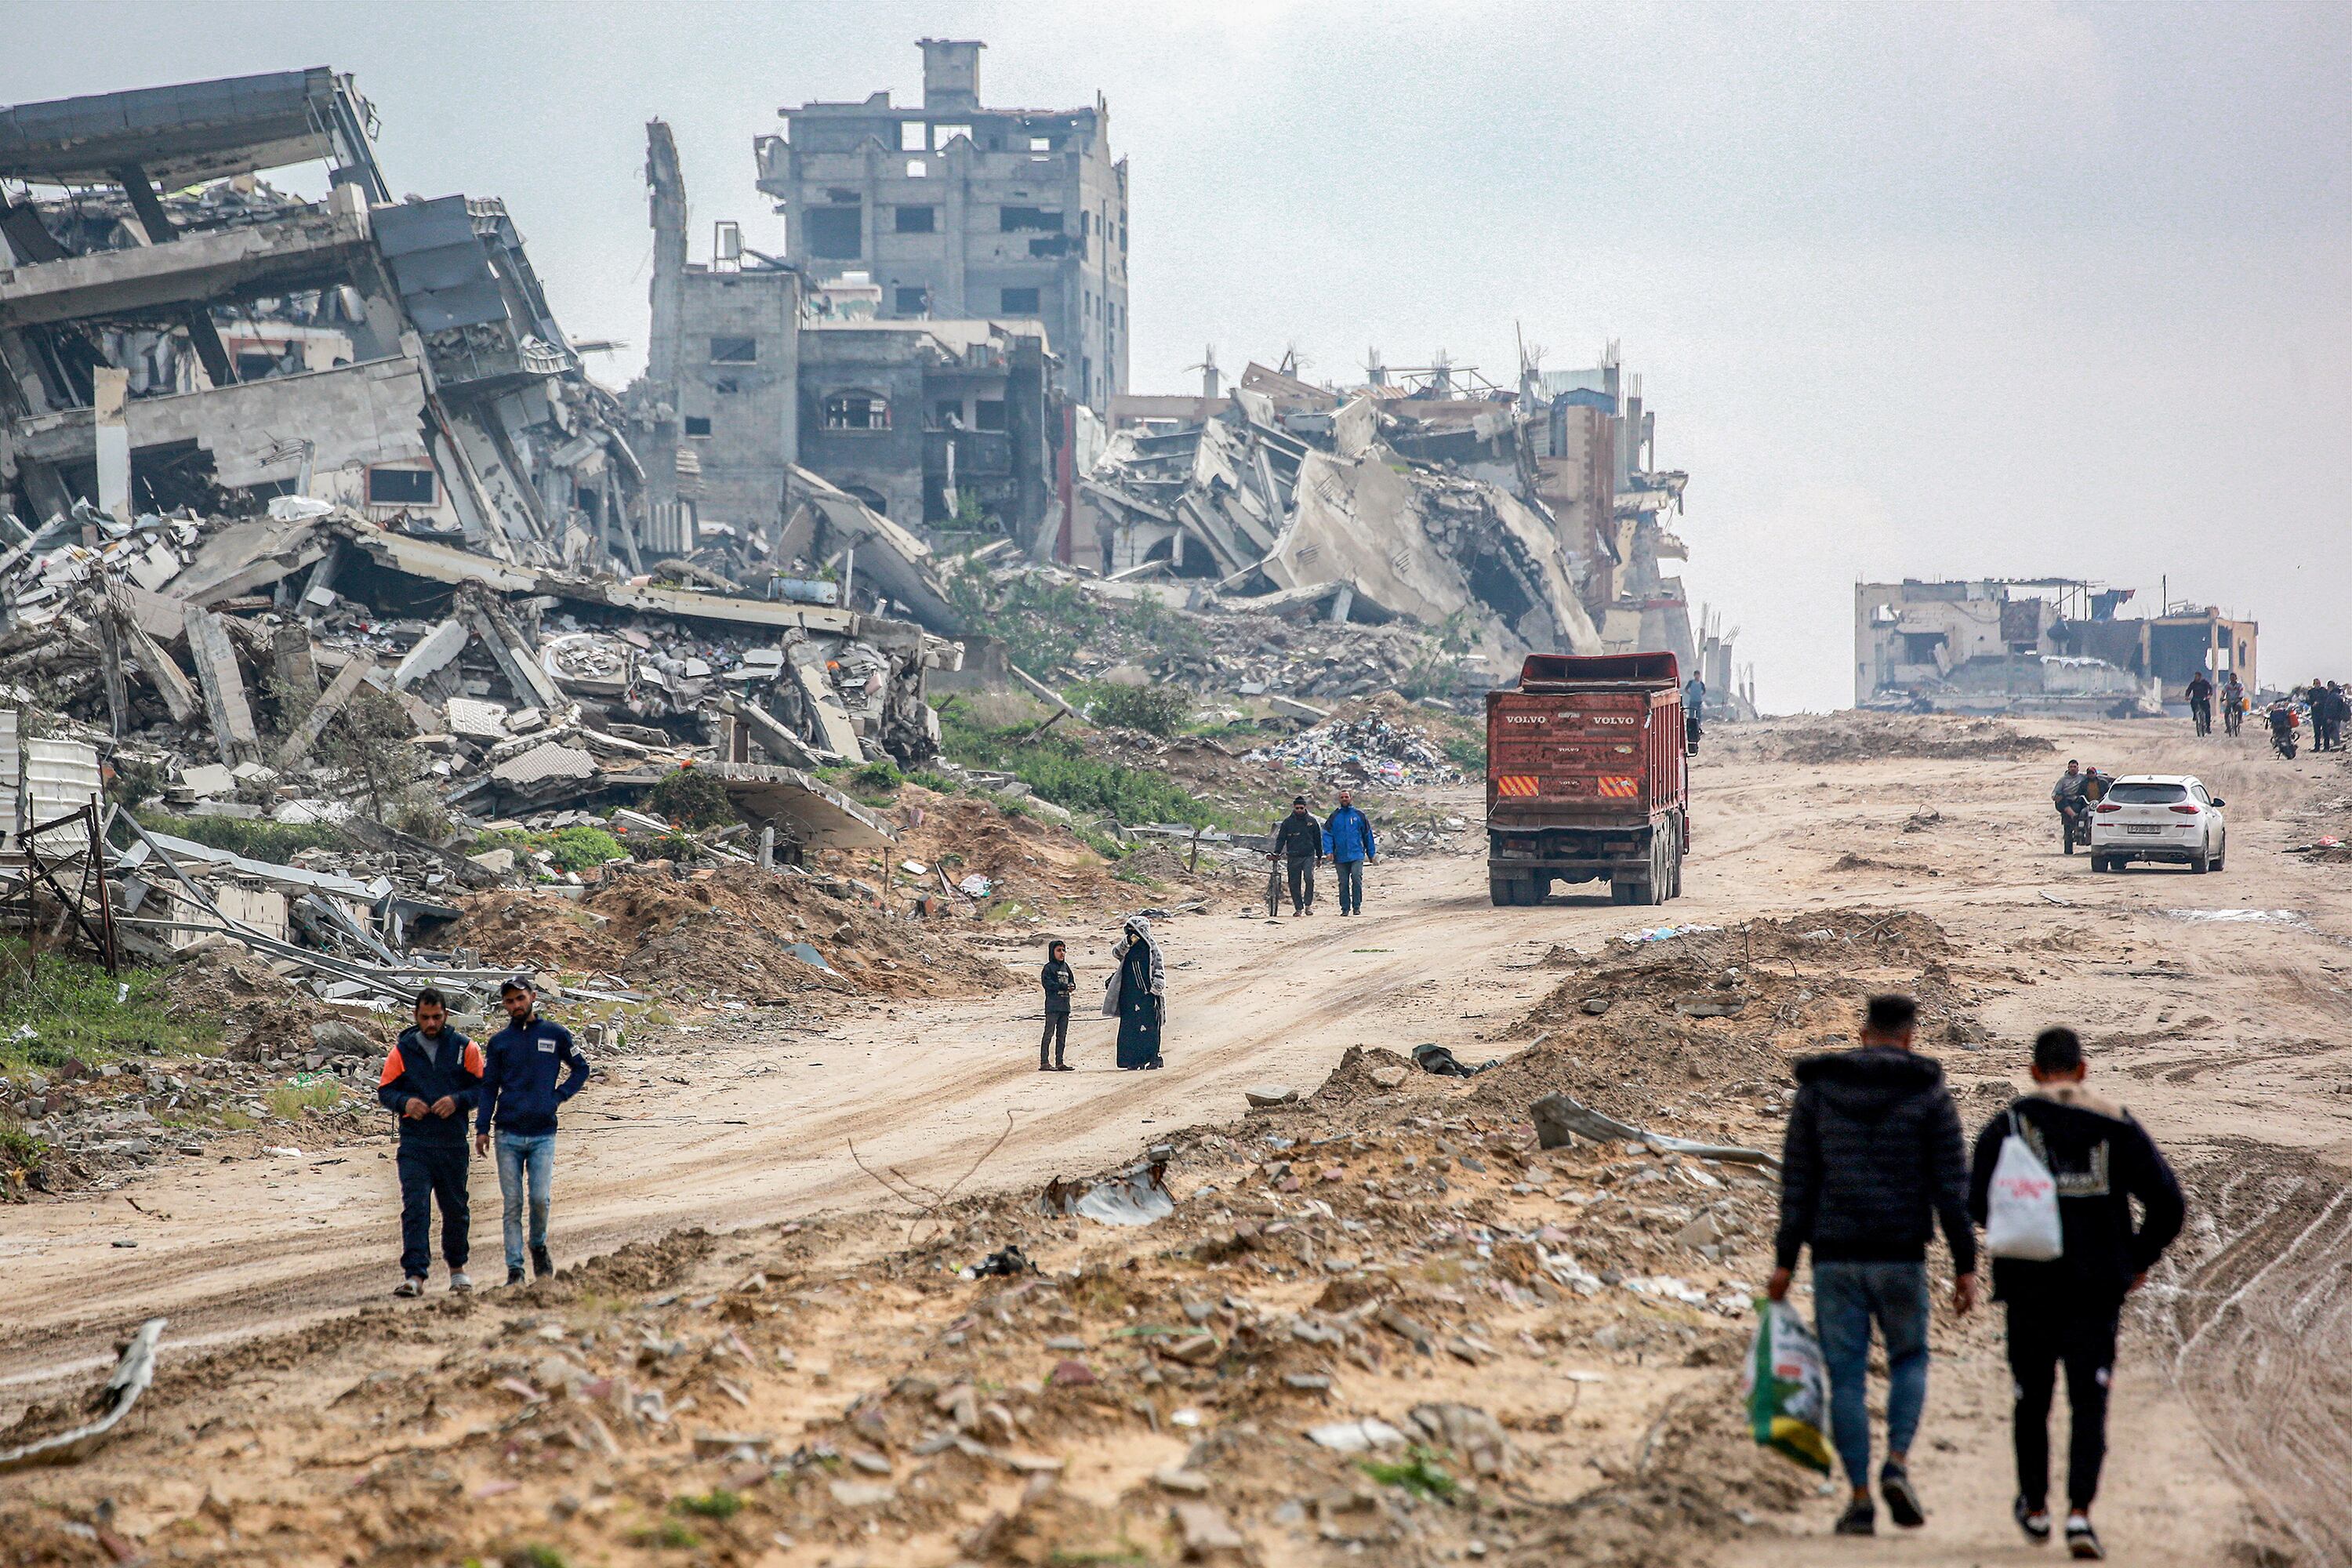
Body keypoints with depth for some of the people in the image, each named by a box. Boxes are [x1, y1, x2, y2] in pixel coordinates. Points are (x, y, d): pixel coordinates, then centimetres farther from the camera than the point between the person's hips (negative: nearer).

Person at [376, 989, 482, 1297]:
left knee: (455, 1210, 12)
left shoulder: (465, 1049, 3)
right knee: (415, 1208, -12)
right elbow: (385, 1091, 8)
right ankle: (415, 1275, -17)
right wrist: (405, 1103, -13)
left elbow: (484, 1087, 3)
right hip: (414, 1145, -1)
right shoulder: (402, 1051, 4)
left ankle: (457, 1268, 32)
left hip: (453, 1144, 1)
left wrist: (457, 1101, -14)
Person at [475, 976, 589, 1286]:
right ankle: (514, 1268, 3)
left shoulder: (555, 1034, 6)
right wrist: (482, 1128, 2)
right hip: (508, 1135, 1)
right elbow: (488, 1087, 10)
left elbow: (581, 1068, 16)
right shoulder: (499, 1042, 9)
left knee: (540, 1198, -11)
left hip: (543, 1134, -1)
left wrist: (558, 1097, 2)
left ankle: (539, 1246, 17)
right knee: (512, 1204, 0)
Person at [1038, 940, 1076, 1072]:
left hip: (1065, 1006, 7)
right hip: (1053, 1005, -7)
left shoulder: (1065, 967, 17)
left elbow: (1072, 980, 19)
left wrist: (1072, 986, -5)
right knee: (1049, 1034, -9)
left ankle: (1059, 1062, 13)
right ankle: (1044, 1062, -10)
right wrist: (1064, 986, -18)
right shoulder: (1049, 967, -4)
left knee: (1062, 1035, 9)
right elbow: (1047, 983, -15)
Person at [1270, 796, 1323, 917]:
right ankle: (1298, 908, 11)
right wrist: (1277, 852, -8)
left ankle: (1308, 904, -9)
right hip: (1293, 857, 1)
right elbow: (1281, 838, 6)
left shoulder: (1311, 821, 8)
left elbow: (1317, 839, 15)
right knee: (1294, 883, 2)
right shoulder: (1288, 822, 5)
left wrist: (1319, 856, 16)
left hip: (1309, 856, -1)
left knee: (1309, 878, -20)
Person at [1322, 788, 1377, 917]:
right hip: (1340, 857, 2)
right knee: (1343, 883, 5)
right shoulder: (1334, 817, 9)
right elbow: (1327, 834, 4)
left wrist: (1371, 853, 11)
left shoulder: (1359, 815, 7)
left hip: (1356, 854, -2)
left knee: (1357, 878, -16)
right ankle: (1345, 908, 12)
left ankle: (1357, 906, -9)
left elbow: (1367, 835, 11)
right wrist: (1329, 851, -11)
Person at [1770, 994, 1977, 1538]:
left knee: (1846, 1376, 6)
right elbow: (1951, 1185, -4)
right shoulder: (1929, 1092, -1)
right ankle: (1897, 1466, -3)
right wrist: (1965, 1265, -1)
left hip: (1835, 1255, 1)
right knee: (1909, 1360, 18)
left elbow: (1798, 1179, 2)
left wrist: (1786, 1261, 4)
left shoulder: (1817, 1086, 4)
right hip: (1900, 1254, -1)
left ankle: (1860, 1499, 2)